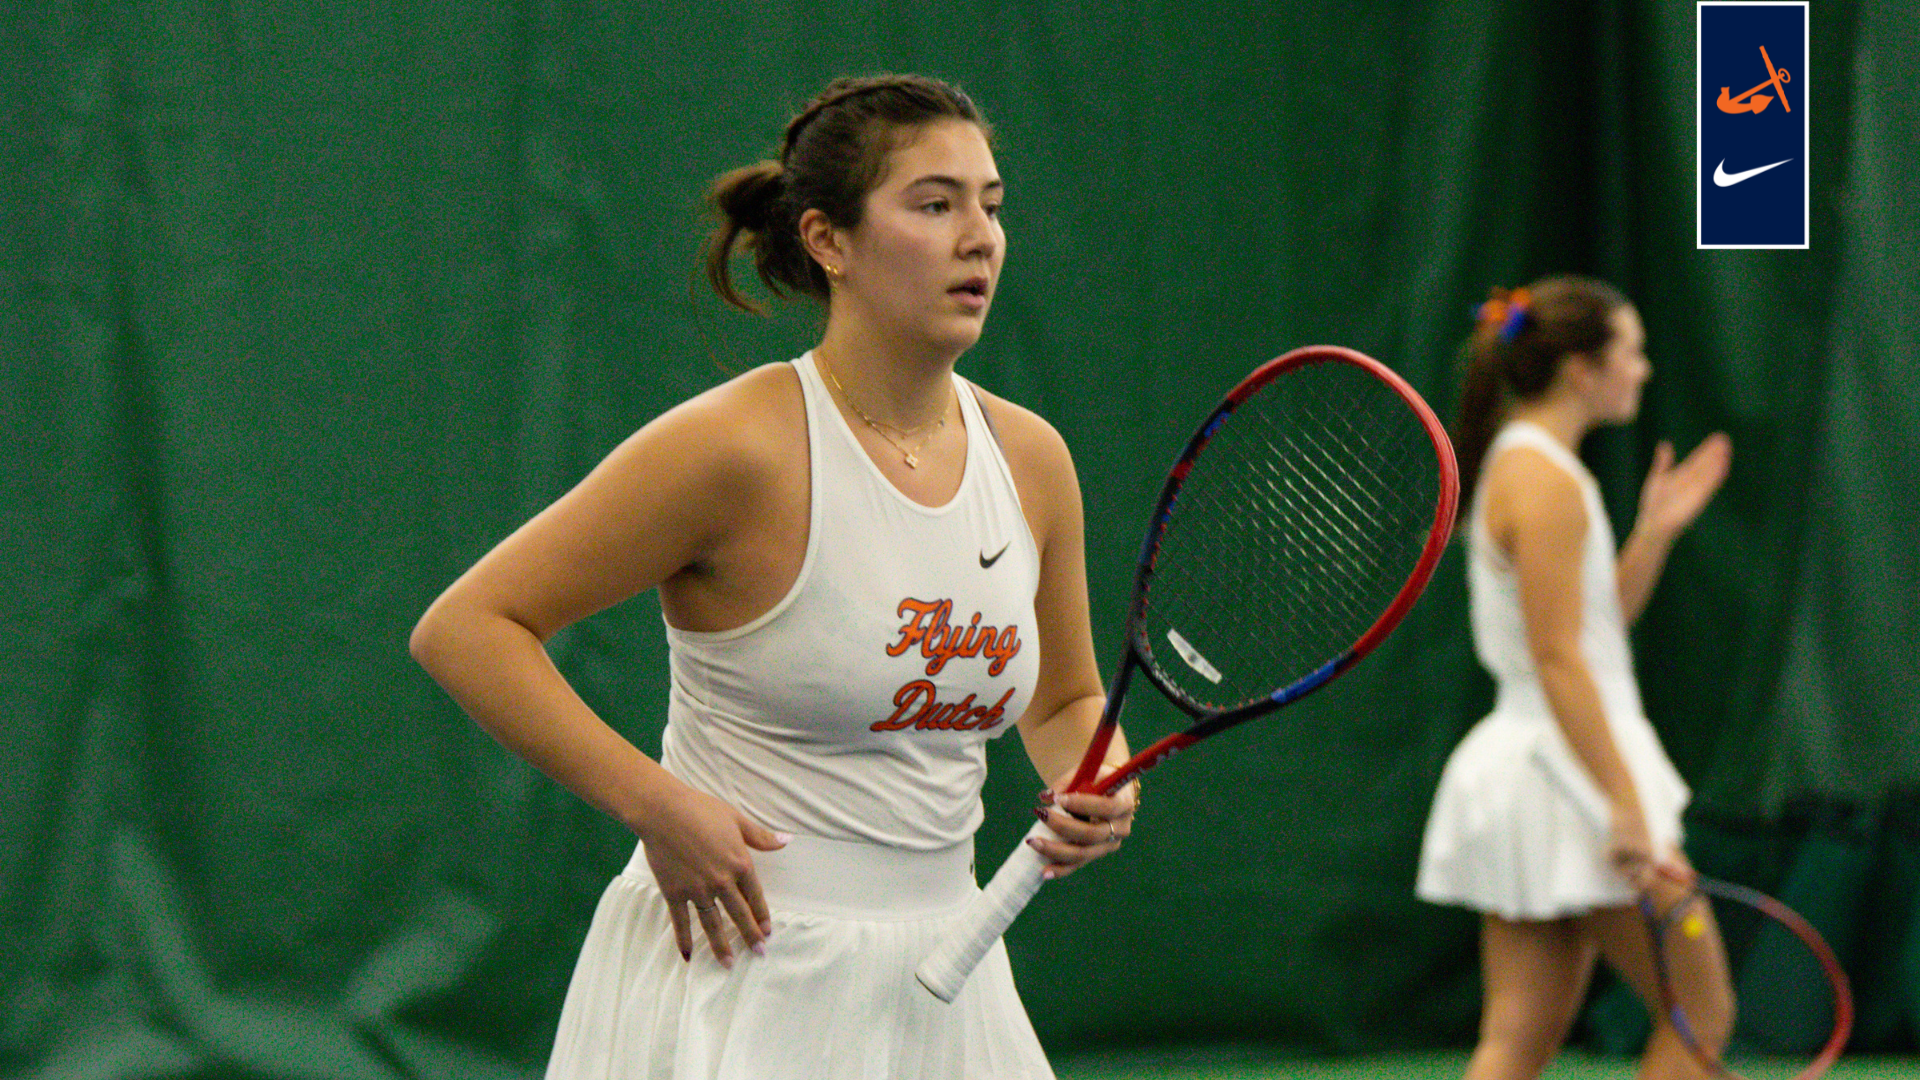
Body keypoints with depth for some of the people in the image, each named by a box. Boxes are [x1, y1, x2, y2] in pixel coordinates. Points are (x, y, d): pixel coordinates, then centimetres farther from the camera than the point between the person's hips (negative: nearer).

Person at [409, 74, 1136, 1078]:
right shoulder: (739, 447, -15)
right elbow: (463, 628, -13)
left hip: (942, 990, 6)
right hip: (736, 977, -6)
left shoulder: (1030, 458, 4)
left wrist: (1096, 788, -2)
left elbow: (1068, 700, 21)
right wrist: (657, 804, -20)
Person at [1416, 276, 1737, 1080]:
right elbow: (1559, 659, -20)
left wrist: (1655, 533, 11)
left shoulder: (1523, 467, 16)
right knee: (1701, 1012, -1)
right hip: (1569, 773, -10)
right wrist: (1626, 808, -23)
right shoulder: (1545, 480, -14)